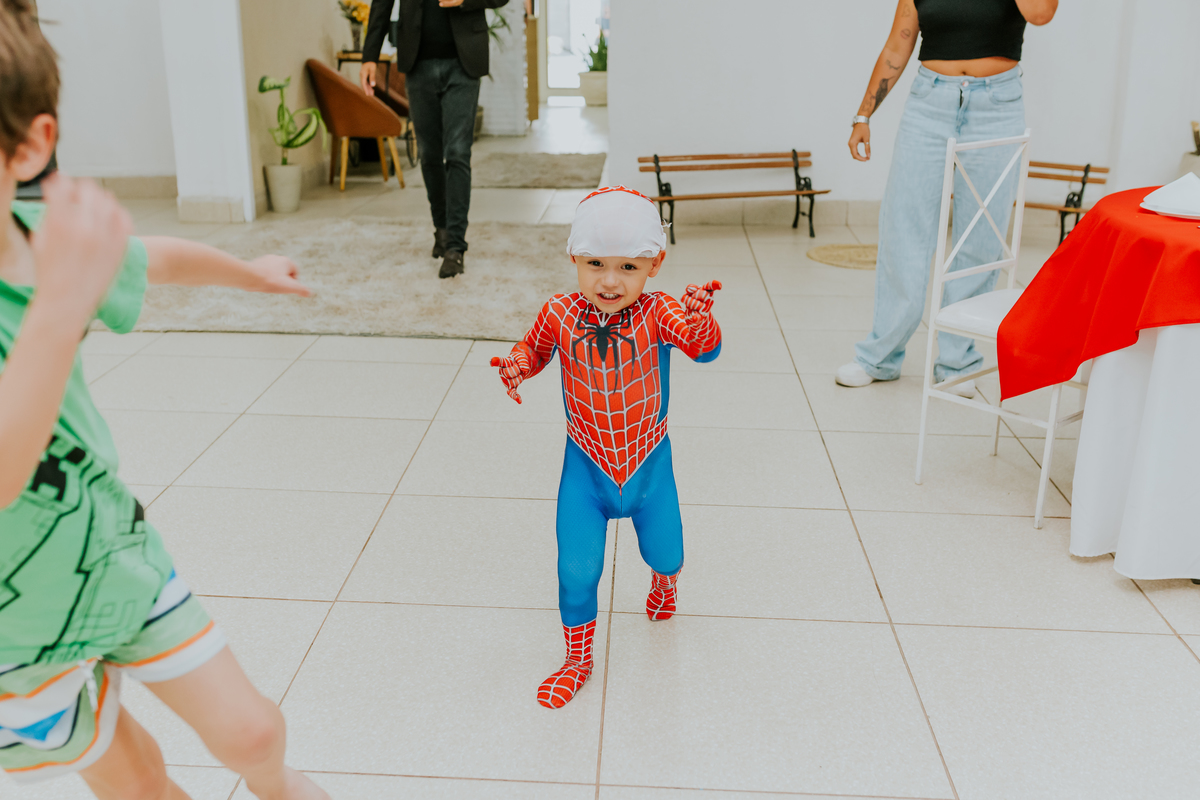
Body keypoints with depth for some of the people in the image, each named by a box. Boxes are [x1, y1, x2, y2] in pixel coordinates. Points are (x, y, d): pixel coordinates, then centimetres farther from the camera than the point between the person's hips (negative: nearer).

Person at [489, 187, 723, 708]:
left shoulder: (658, 314, -21)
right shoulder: (560, 314, -15)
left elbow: (703, 349, -40)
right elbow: (535, 348, 6)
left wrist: (700, 322, -62)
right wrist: (518, 365, -17)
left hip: (648, 465, 0)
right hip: (586, 468, 0)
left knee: (664, 552, 20)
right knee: (577, 569, -2)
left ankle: (663, 581, 61)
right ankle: (578, 659, 24)